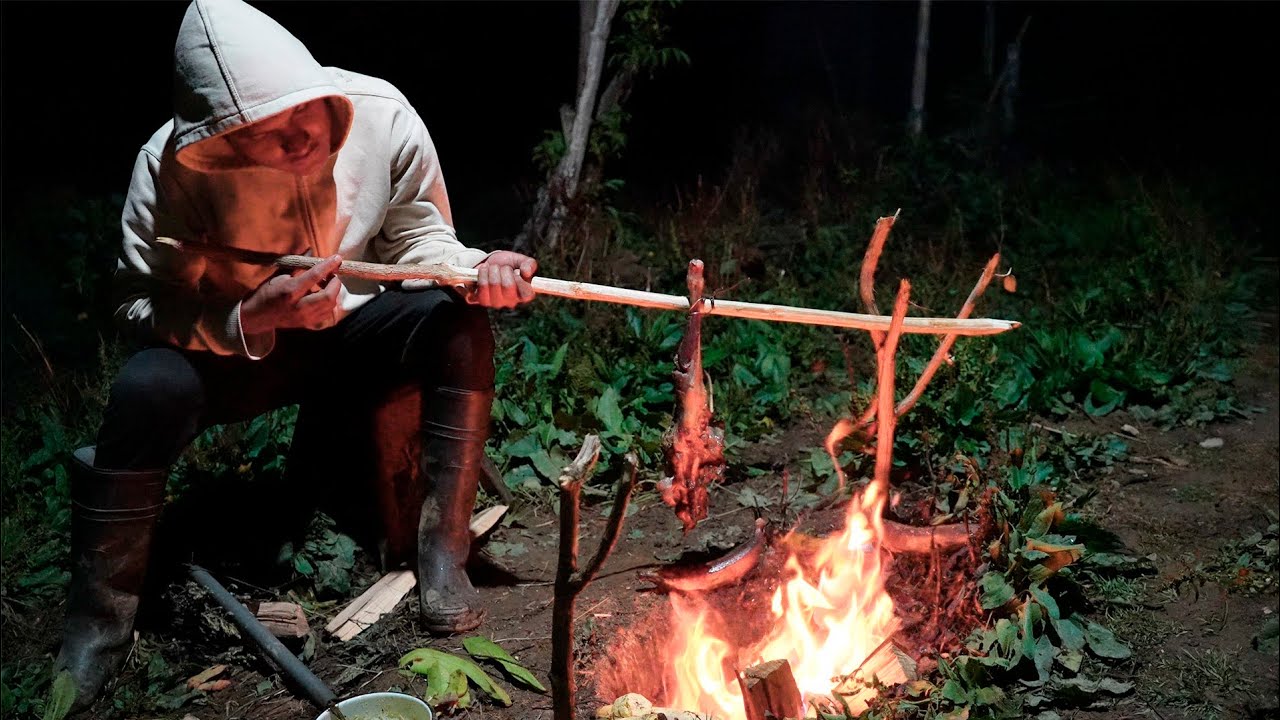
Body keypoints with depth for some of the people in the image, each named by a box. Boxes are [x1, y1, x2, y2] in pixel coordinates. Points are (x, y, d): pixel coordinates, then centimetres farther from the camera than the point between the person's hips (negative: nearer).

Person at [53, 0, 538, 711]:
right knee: (149, 389, -31)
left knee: (459, 323, -26)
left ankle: (441, 552, -17)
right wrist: (254, 318, -35)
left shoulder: (383, 114, -20)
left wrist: (474, 268, -30)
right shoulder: (172, 166, -24)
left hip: (354, 325, 2)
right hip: (233, 345, -1)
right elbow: (142, 305, -17)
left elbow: (418, 237, -7)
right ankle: (95, 626, -10)